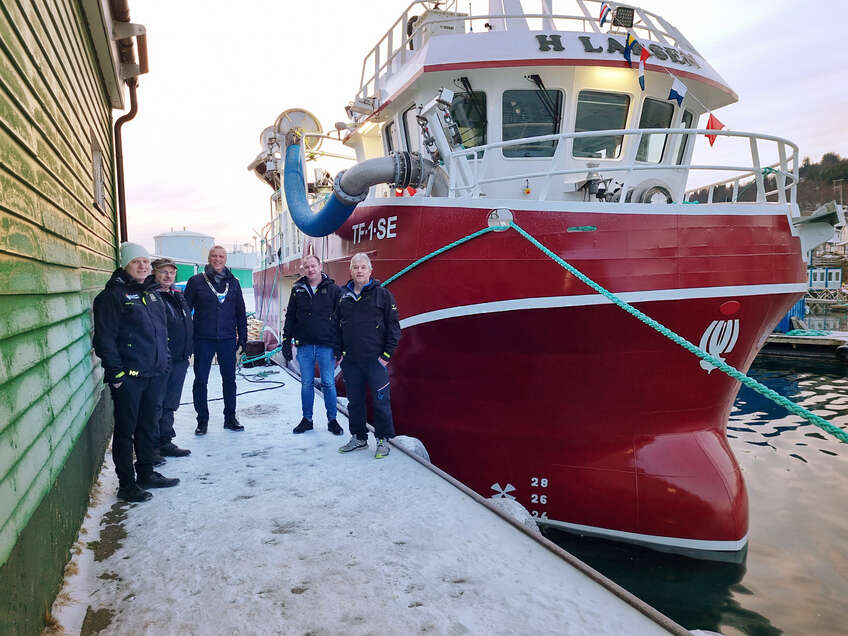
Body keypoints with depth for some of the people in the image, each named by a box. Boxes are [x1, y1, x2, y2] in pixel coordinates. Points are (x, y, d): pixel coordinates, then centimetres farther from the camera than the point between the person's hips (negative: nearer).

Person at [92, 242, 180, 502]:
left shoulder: (152, 294, 15)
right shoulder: (112, 295, -8)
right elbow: (104, 338, -13)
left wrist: (164, 363, 17)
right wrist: (116, 373, -17)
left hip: (155, 374, 7)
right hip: (128, 377, -7)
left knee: (148, 425, 16)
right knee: (126, 429, 2)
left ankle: (146, 473, 30)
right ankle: (127, 484, 12)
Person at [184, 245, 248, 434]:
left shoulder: (233, 282, 8)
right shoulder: (196, 281, 1)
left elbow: (240, 312, 13)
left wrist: (242, 337, 8)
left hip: (228, 339, 2)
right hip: (203, 339, -2)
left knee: (229, 379, 8)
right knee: (200, 380, 3)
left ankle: (230, 418, 20)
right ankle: (202, 420, 16)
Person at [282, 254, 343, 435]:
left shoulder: (333, 289, 0)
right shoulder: (298, 290, 9)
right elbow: (290, 317, 14)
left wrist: (340, 346, -5)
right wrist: (286, 341, 8)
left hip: (326, 345, -3)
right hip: (304, 345, 3)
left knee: (328, 383, 3)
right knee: (306, 384, 9)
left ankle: (332, 420, 15)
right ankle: (307, 419, 21)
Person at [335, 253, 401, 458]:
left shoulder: (382, 294, -2)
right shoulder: (342, 295, 10)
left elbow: (393, 326, -2)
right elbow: (336, 325, 17)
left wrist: (387, 354, -7)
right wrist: (339, 352, 10)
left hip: (375, 359, -4)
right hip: (350, 361, 4)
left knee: (380, 401, 0)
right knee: (354, 401, 12)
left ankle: (383, 440, 13)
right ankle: (359, 437, 26)